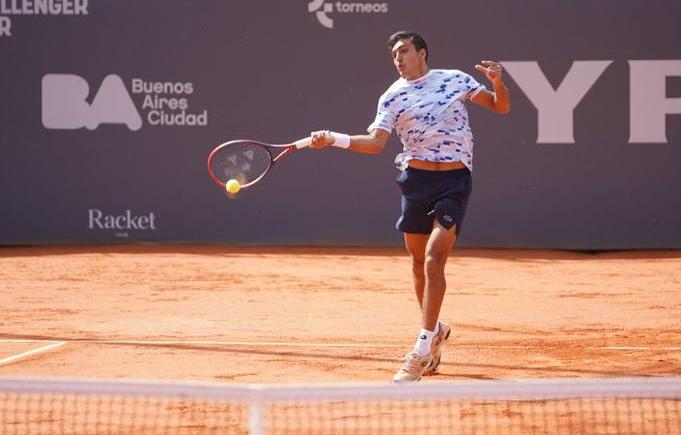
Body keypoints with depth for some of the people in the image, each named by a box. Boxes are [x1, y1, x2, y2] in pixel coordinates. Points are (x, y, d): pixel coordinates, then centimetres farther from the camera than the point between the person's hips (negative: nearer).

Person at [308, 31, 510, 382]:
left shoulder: (455, 79, 4)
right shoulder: (393, 96, 5)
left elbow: (501, 107, 9)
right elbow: (375, 142, -4)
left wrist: (497, 82, -12)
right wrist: (334, 139, -18)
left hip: (454, 181, -3)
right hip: (416, 179, 3)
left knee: (434, 259, -15)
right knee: (419, 262, 10)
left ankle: (422, 350, -14)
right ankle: (436, 330, 34)